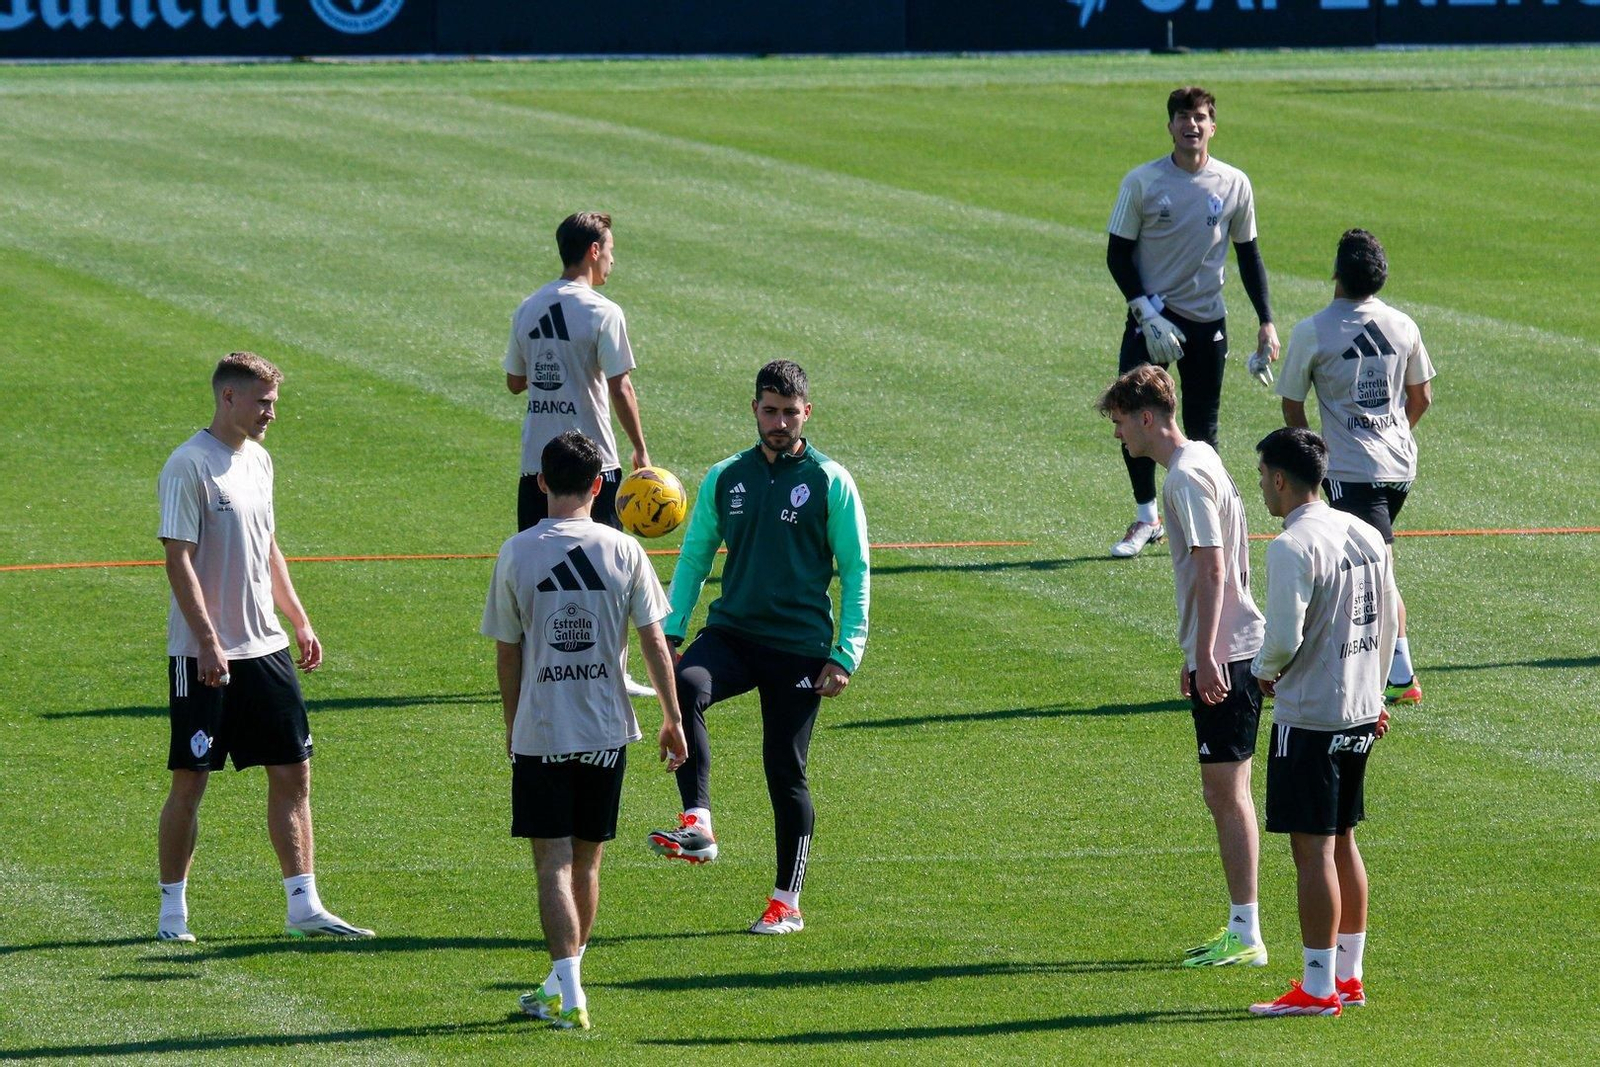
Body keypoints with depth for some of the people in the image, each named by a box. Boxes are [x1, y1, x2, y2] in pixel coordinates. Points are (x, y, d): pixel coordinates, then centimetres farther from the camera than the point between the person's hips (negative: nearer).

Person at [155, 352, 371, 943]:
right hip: (203, 655, -8)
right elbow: (179, 560, -17)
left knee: (293, 772, 5)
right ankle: (172, 911, 8)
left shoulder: (258, 461, 12)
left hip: (264, 647, 8)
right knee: (190, 782, -1)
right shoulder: (189, 466, -13)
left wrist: (299, 621, 19)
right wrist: (208, 643, -22)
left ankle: (304, 906, 9)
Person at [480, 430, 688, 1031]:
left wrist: (513, 726, 16)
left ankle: (568, 995, -15)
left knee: (553, 863, -3)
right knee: (586, 862, 14)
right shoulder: (623, 552, -2)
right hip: (606, 732, 2)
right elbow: (654, 643, -1)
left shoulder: (516, 554, -4)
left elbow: (506, 654, 3)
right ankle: (564, 982, 25)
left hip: (539, 733, -2)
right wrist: (672, 719, 8)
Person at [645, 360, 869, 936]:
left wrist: (846, 654, -6)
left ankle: (787, 903, 13)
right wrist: (669, 631, 5)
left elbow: (855, 572, 1)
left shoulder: (831, 483, 0)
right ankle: (697, 826, -33)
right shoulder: (725, 478, 9)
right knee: (684, 687, -30)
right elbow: (694, 557, 16)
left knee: (786, 770, 2)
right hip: (732, 633, 2)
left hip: (799, 645, -2)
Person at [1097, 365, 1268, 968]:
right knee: (1224, 793, 13)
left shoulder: (1186, 478, -14)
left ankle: (1246, 935, -6)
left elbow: (1213, 571, -21)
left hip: (1225, 655, -10)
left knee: (1227, 794, -7)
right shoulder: (1201, 462, 17)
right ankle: (1241, 928, 18)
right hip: (1226, 653, 10)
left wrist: (1206, 658, -24)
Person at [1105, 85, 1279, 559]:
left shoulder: (1234, 185, 1)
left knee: (1202, 430, 3)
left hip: (1207, 321, 1)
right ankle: (1146, 517, 5)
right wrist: (1148, 314, -13)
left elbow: (1248, 254, 11)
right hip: (1150, 317, -1)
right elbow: (1118, 254, -2)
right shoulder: (1142, 182, -5)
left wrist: (1266, 320, 4)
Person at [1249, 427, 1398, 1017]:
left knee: (1313, 849, -4)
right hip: (1359, 713, 9)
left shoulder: (1293, 548, -18)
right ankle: (1348, 977, 21)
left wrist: (1264, 671, 0)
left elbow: (1283, 640, -22)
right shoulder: (1365, 535, 8)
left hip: (1309, 718, -9)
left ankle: (1318, 988, -2)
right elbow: (1391, 617, 16)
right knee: (1341, 842, 16)